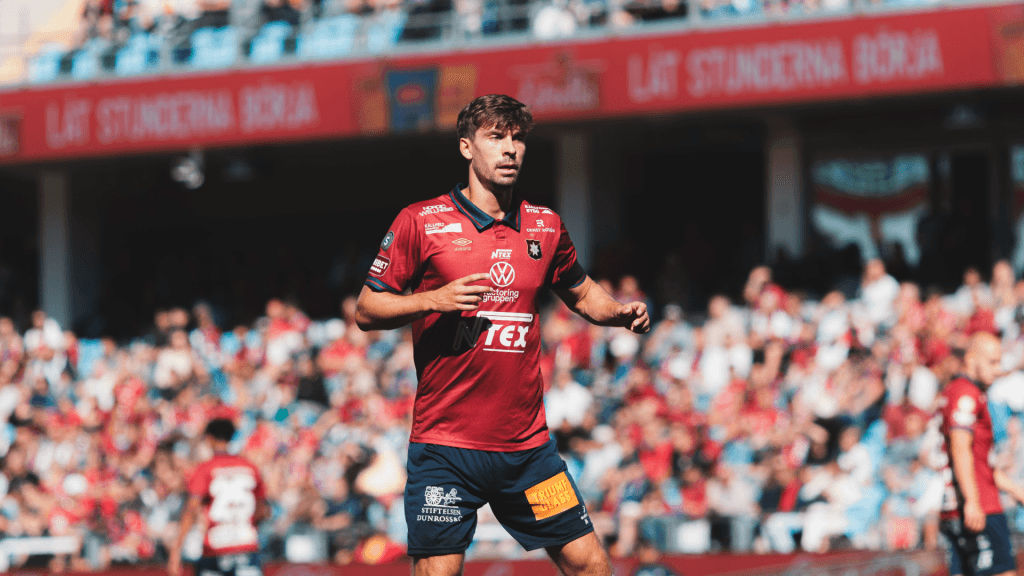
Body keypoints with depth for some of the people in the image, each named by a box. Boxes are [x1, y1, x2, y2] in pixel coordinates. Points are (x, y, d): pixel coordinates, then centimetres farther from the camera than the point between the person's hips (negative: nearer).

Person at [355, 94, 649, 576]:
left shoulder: (545, 226, 10)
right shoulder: (420, 223, -2)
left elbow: (582, 293, 26)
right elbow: (367, 311, 0)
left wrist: (621, 313, 5)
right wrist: (434, 301, -17)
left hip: (527, 445, 4)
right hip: (445, 446, -4)